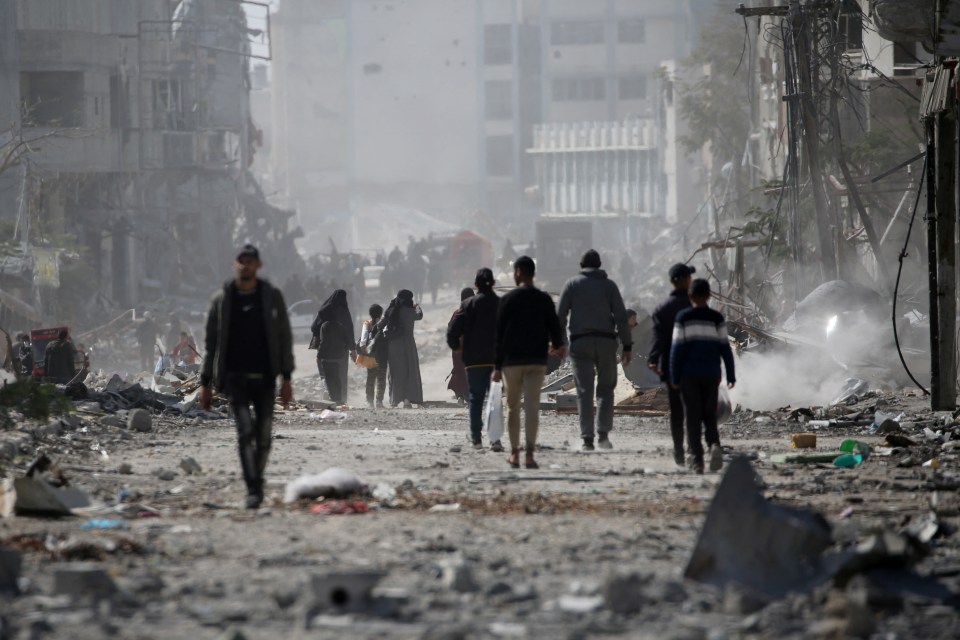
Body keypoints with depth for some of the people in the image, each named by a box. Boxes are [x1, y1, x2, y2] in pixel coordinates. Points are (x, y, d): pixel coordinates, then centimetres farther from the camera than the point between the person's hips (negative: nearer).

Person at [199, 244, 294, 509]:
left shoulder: (272, 296, 3)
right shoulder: (222, 299, 3)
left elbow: (284, 338, 4)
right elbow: (211, 341, 8)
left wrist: (286, 378, -2)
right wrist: (206, 382, 4)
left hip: (264, 377, 1)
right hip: (235, 377, -1)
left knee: (263, 438, 5)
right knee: (245, 431, -17)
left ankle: (257, 482, 26)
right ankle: (253, 490, -19)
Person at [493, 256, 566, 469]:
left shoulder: (507, 300, -3)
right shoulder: (544, 300, 1)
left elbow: (499, 334, -4)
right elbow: (554, 328, 6)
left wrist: (497, 366, -2)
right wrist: (558, 346, 28)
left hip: (512, 361, -1)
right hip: (537, 361, 1)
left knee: (513, 408, 12)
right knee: (532, 408, -5)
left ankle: (514, 453, 17)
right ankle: (530, 454, -17)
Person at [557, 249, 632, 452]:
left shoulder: (572, 284, 7)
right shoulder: (609, 285, 8)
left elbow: (560, 315, 1)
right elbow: (621, 317, 2)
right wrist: (627, 345, 3)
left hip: (580, 342, 0)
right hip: (606, 341, 0)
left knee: (584, 391, 0)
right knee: (606, 389, 9)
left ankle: (587, 439, -6)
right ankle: (603, 434, -3)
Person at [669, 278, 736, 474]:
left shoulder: (683, 318, -4)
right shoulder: (717, 318, 1)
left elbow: (677, 349, -5)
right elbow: (725, 348, 1)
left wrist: (674, 378, 0)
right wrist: (731, 376, 5)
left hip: (689, 375, -1)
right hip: (711, 374, 1)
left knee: (693, 418, 3)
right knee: (709, 416, 12)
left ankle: (697, 460, -4)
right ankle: (714, 444, -16)